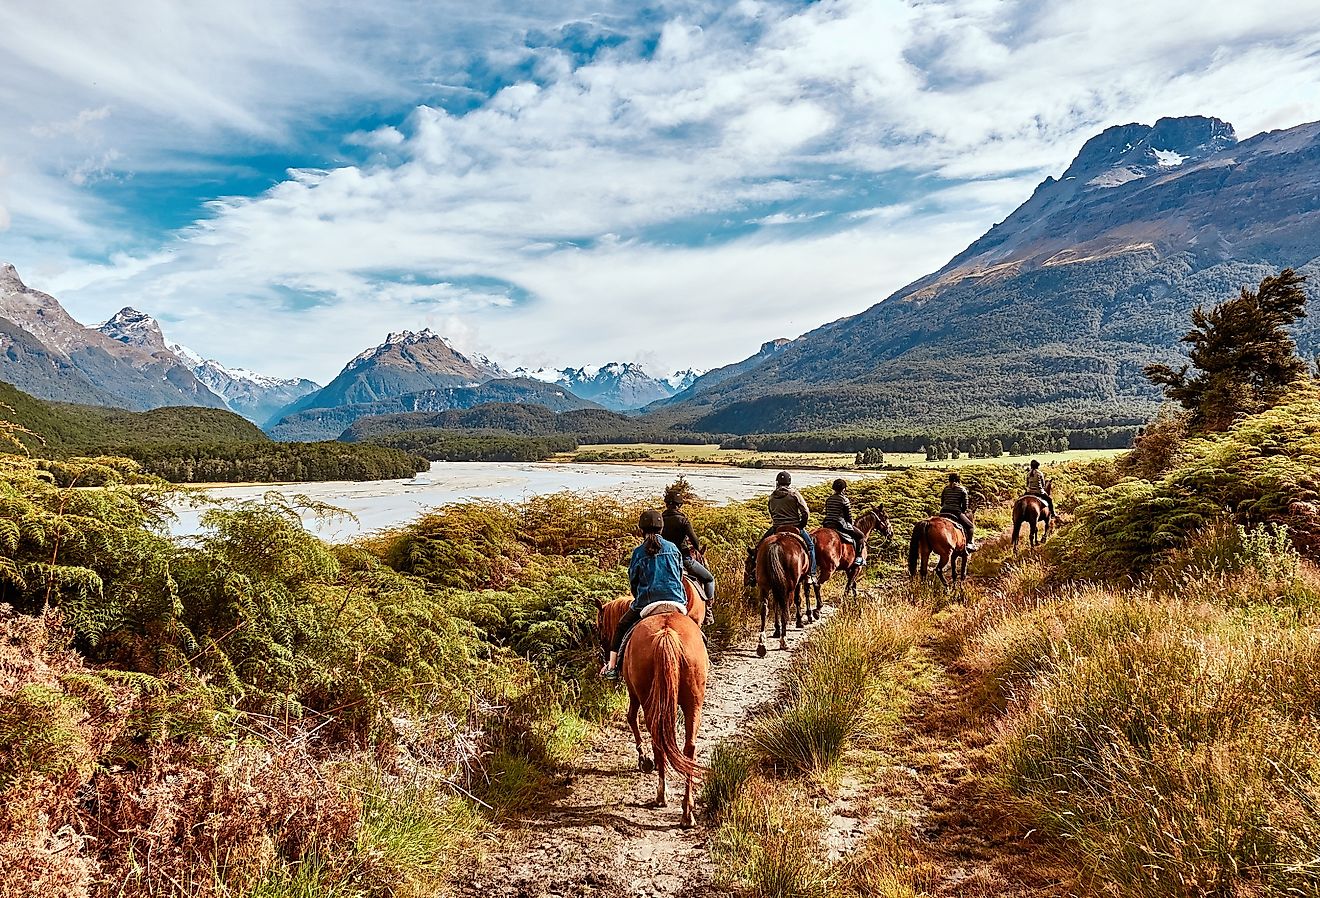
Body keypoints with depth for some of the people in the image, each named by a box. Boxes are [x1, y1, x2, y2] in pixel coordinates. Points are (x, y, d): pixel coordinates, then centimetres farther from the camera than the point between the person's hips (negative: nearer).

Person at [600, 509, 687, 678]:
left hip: (646, 601, -2)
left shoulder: (639, 552, -2)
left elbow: (633, 581, 5)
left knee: (621, 627, 17)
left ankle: (612, 665, 10)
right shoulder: (673, 548, 6)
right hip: (676, 600, 2)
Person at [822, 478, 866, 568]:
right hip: (840, 525, -7)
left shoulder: (829, 499, 12)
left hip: (828, 525, 7)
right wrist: (851, 524, 13)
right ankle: (859, 558, -4)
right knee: (861, 536, 6)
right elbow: (848, 516, -7)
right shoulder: (844, 500, -8)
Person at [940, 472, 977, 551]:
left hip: (943, 512, 4)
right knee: (970, 526, 12)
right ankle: (969, 543, -2)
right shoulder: (962, 489, 4)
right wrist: (963, 511, 18)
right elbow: (965, 505, 1)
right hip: (956, 512, -4)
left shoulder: (946, 489, 14)